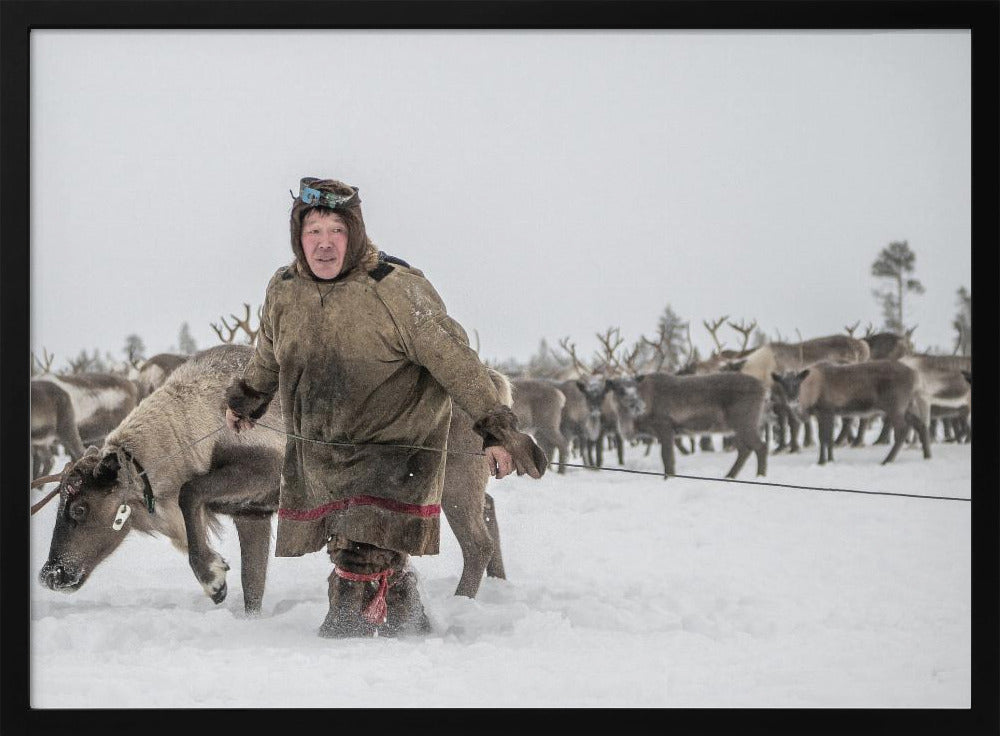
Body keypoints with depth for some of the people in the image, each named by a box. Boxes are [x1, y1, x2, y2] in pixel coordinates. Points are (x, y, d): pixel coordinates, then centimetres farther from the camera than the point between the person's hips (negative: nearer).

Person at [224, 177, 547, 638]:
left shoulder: (396, 289, -18)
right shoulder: (283, 290, 0)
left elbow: (454, 360, -17)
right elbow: (267, 357, 23)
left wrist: (497, 430, -20)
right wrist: (245, 400, 38)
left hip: (395, 450, -5)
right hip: (318, 454, 6)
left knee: (363, 564, -16)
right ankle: (410, 630, 30)